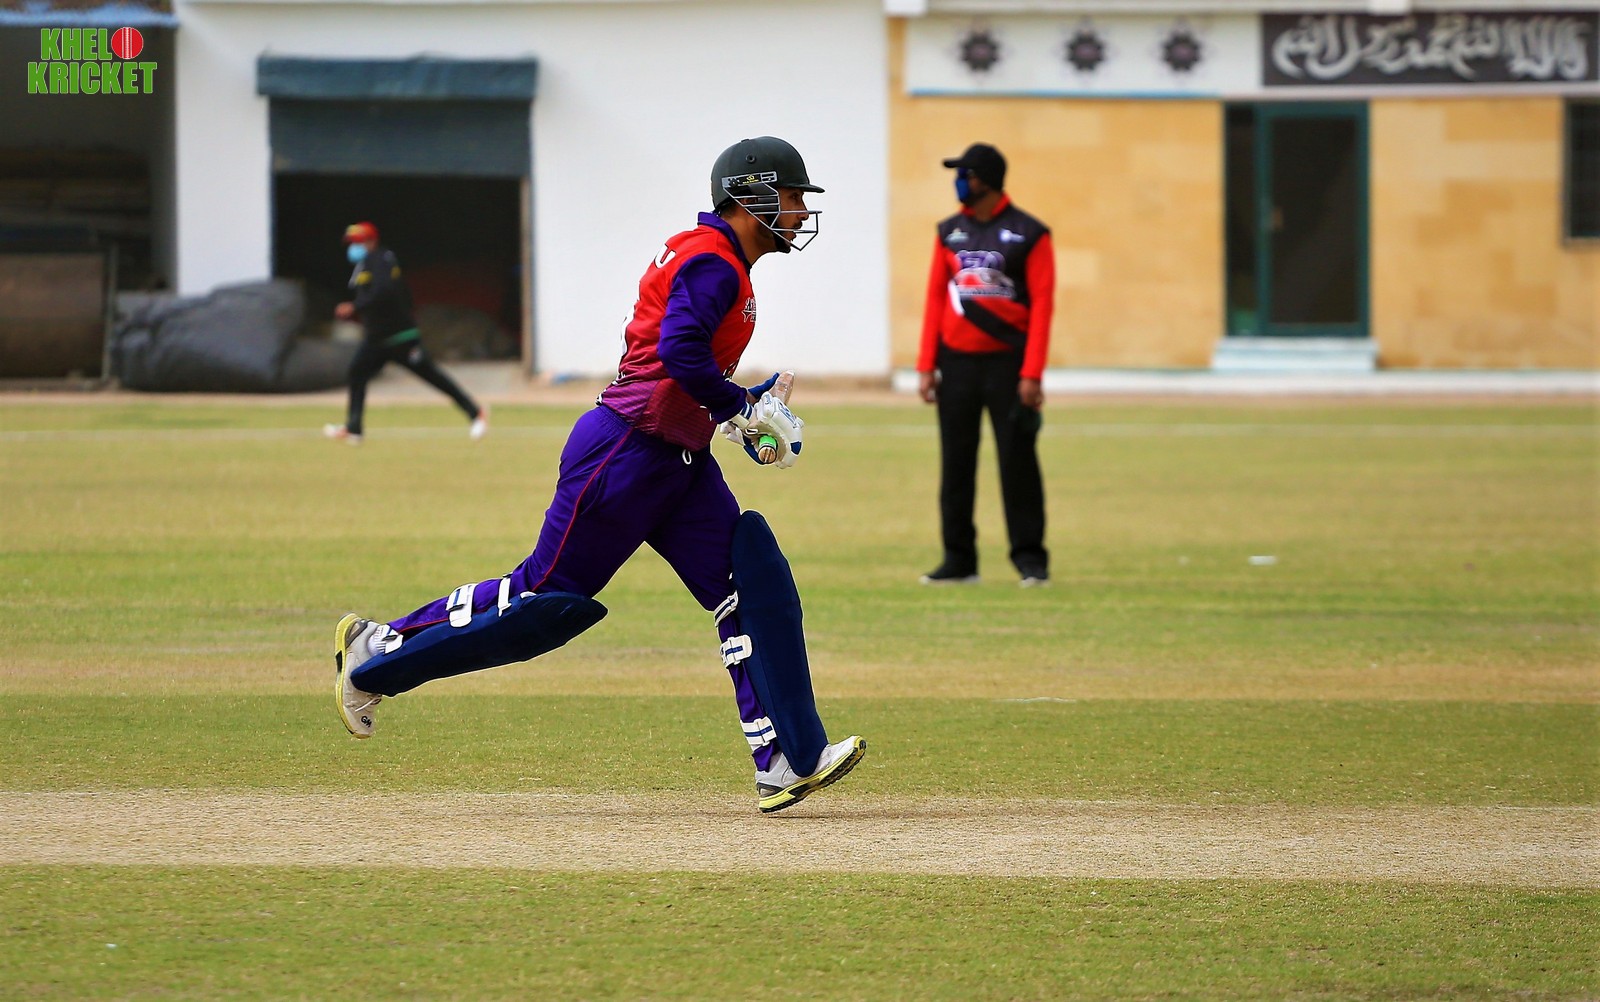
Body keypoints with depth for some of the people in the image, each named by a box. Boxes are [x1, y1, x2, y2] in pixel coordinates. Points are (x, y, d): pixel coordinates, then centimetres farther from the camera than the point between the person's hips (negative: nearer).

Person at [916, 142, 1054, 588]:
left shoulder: (1029, 234, -3)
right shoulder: (950, 232, 10)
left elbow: (1042, 304, -7)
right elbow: (935, 297, 10)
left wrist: (1031, 374, -14)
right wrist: (926, 366, 2)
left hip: (1007, 362, -4)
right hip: (957, 362, 4)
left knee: (1017, 461, -3)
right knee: (955, 463, 4)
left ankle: (1030, 558, 3)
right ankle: (958, 560, 10)